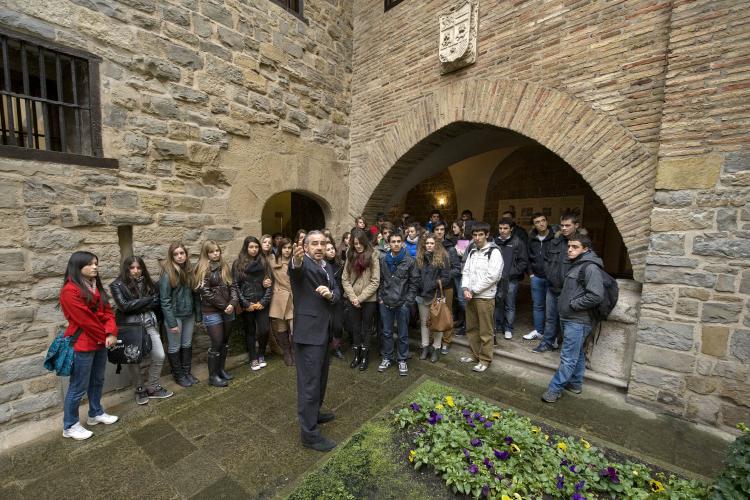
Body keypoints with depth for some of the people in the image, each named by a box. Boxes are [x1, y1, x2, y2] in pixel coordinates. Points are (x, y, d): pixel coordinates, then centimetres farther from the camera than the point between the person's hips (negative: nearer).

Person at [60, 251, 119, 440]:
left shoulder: (96, 286, 10)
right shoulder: (70, 290, -17)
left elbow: (107, 311, 5)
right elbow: (85, 319, -19)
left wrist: (111, 333, -9)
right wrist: (105, 336, -9)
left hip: (100, 342, 8)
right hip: (82, 344, -8)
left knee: (98, 381, 19)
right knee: (78, 387, 4)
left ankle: (96, 413, 35)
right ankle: (70, 426, 21)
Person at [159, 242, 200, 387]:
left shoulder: (189, 270, 2)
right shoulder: (167, 273, -14)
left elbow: (194, 293, 5)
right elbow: (165, 300, -14)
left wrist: (198, 313, 2)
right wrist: (171, 322, -16)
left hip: (189, 314, 5)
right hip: (175, 315, -5)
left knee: (187, 345, 16)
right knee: (174, 347, 10)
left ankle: (187, 372, 31)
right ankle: (178, 375, 27)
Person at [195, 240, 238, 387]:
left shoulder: (224, 267, 10)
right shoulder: (203, 269, -6)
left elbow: (232, 286, 6)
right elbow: (205, 292, -13)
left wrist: (233, 303, -10)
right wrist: (224, 305, -13)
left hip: (228, 310, 5)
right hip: (212, 312, -5)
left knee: (225, 342, 13)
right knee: (216, 343, -2)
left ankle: (221, 369, 29)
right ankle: (212, 376, 13)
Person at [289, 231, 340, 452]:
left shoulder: (325, 267, 11)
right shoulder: (304, 265, -14)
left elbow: (337, 291, 8)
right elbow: (296, 269, -38)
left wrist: (330, 294, -16)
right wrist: (296, 261, -61)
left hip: (323, 330, 9)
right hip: (308, 332, -9)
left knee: (320, 377, 23)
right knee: (309, 382, 1)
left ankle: (314, 413, 43)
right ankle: (309, 433, 15)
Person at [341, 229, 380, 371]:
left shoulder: (373, 256, -8)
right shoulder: (350, 257, 4)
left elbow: (375, 282, -11)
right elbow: (345, 279, 2)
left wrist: (360, 298, -14)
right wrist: (353, 297, -10)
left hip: (369, 300, -3)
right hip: (353, 300, 3)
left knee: (366, 328, 10)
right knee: (355, 328, 14)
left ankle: (365, 356, 26)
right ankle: (356, 355, 31)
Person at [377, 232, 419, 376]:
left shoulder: (409, 261, -4)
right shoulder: (383, 260, 3)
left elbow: (414, 282, -3)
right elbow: (379, 280, 9)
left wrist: (409, 301, -8)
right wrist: (380, 297, 1)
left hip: (402, 303, -2)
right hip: (385, 303, 2)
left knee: (403, 334, 10)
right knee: (386, 332, 14)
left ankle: (402, 360, 26)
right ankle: (387, 358, 30)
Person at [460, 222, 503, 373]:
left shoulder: (494, 252, -9)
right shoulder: (471, 251, 11)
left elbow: (492, 276, -16)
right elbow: (466, 271, 10)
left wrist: (473, 290, -13)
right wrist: (465, 289, -6)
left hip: (485, 297, -6)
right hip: (470, 296, 6)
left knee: (485, 330, 3)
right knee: (471, 328, 15)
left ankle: (485, 359, 18)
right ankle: (475, 354, 30)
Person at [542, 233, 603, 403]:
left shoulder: (590, 267, -16)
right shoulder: (575, 265, 14)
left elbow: (596, 296, -24)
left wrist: (573, 305, -16)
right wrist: (564, 303, 11)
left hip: (578, 321, -10)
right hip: (569, 318, 10)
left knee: (568, 357, -2)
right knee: (577, 354, 20)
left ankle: (555, 389, 5)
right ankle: (575, 384, 32)